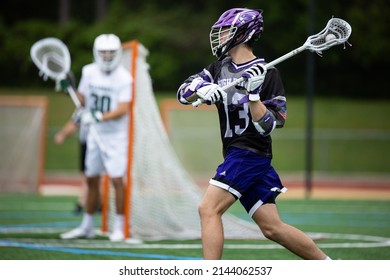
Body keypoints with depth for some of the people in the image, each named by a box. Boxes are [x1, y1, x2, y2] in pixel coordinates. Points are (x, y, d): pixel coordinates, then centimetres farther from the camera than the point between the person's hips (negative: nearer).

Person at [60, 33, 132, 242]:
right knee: (92, 180, 11)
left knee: (117, 180, -9)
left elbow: (122, 110, -20)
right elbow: (82, 100, 11)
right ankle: (86, 226, 21)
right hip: (94, 133, 5)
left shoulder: (124, 78, -12)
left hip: (115, 136, -5)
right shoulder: (89, 72, 3)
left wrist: (99, 117, -31)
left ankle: (118, 228, 1)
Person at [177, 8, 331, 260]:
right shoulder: (218, 69, 13)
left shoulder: (267, 74, -8)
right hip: (237, 154, 7)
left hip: (251, 152, -7)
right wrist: (202, 90, -19)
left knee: (209, 209, -17)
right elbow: (184, 92, 1)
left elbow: (267, 126, -13)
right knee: (272, 227, 7)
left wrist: (253, 94, -26)